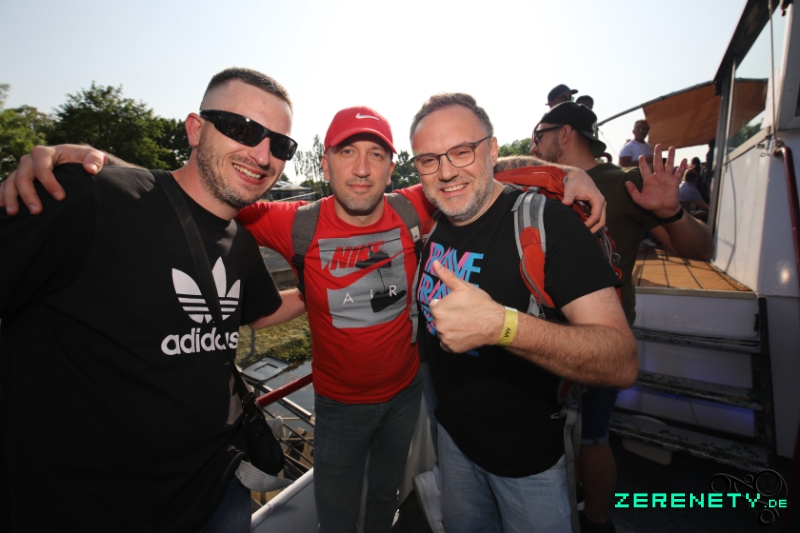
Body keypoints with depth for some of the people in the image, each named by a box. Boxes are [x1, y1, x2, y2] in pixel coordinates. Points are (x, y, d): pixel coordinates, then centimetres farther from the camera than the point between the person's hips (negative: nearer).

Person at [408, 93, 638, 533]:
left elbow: (622, 364, -32)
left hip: (529, 453, -5)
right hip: (452, 432, 6)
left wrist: (499, 324, -45)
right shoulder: (429, 222, -6)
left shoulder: (545, 220, -24)